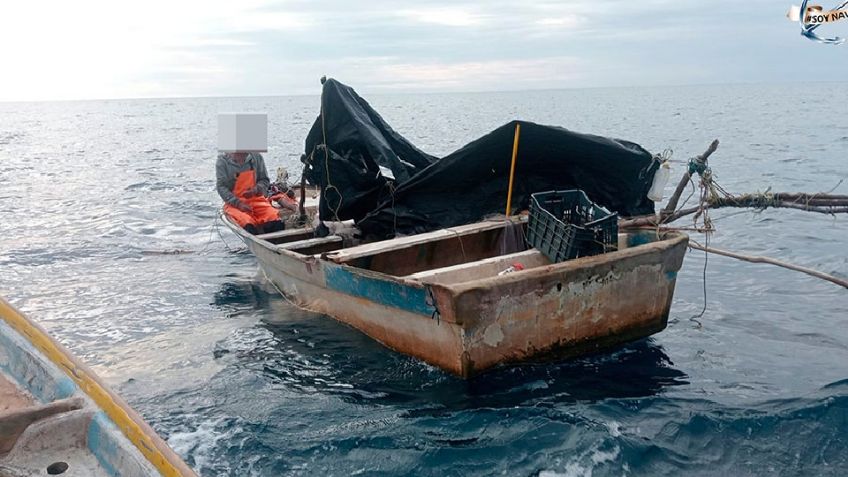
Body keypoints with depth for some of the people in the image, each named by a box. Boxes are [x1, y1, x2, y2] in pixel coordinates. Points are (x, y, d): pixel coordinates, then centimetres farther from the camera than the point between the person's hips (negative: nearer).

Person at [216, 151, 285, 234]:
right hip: (234, 203, -2)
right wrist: (238, 203, -18)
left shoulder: (256, 157, 4)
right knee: (248, 225, -35)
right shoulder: (223, 161, -3)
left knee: (276, 222, -26)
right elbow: (221, 187, -6)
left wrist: (256, 189, -12)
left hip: (256, 199, 3)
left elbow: (265, 180, 11)